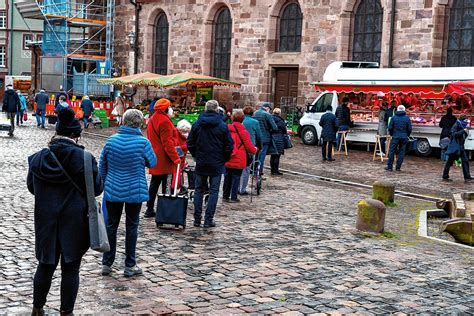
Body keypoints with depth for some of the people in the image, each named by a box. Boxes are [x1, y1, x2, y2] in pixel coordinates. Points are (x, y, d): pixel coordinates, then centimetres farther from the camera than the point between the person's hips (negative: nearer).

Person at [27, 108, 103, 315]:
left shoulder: (38, 158, -3)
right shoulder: (84, 159, -14)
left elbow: (31, 187, 11)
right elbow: (97, 189, -5)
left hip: (46, 222, 3)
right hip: (74, 222, -3)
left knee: (46, 265, 17)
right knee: (70, 268, 8)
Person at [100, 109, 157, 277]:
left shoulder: (111, 140, -3)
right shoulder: (143, 142, -13)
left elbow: (102, 166, 6)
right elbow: (152, 163, 2)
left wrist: (104, 184, 18)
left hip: (112, 190, 3)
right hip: (135, 191, -2)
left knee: (111, 226, 13)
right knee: (131, 227, 8)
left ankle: (107, 264, 19)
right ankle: (130, 266, 14)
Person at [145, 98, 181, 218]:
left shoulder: (153, 119, 16)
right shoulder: (164, 121, -16)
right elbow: (167, 142, -20)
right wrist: (176, 158, -19)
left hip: (155, 158, 10)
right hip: (163, 159, -10)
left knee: (154, 183, 14)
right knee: (165, 184, -3)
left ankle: (150, 209, 17)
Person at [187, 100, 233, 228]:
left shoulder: (197, 125, 0)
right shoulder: (223, 126, -8)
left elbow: (190, 143, 4)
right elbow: (229, 145, -6)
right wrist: (225, 159, 8)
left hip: (201, 163, 3)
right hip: (216, 164, -2)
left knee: (199, 190, 12)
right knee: (214, 191, 4)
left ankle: (197, 219, 11)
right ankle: (208, 220, 1)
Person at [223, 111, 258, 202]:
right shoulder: (243, 132, -11)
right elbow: (249, 146, -7)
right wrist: (255, 150, 13)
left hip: (227, 160, 4)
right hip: (238, 160, -4)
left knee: (227, 177, 13)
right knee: (236, 178, 4)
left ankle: (226, 196, 19)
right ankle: (233, 197, 6)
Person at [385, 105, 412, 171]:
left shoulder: (393, 118, -2)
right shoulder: (407, 118, 0)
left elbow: (390, 128, -2)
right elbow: (409, 129, 1)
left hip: (395, 137, -1)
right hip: (404, 138, 1)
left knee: (391, 152, 5)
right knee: (401, 152, 6)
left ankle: (389, 167, 4)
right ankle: (398, 167, 6)